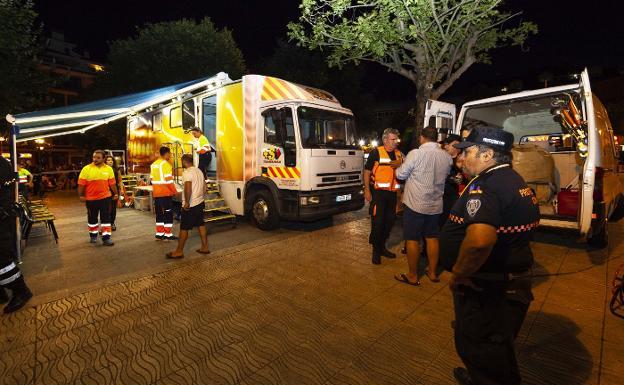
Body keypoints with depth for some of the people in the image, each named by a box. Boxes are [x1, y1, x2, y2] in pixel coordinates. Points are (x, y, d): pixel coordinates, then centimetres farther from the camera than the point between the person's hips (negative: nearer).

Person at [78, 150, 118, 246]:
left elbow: (112, 183, 5)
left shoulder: (109, 169, 0)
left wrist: (115, 193, 7)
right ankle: (93, 235, 31)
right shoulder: (86, 169, -5)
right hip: (91, 198, 0)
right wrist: (81, 195, -3)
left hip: (105, 197, 0)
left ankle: (106, 237, 5)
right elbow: (81, 184, -3)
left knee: (106, 218, 0)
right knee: (92, 218, 14)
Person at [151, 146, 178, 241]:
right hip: (166, 193, -8)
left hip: (157, 193, 8)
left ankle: (159, 233, 18)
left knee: (159, 213, 13)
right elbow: (168, 180, -18)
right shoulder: (166, 164, -13)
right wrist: (175, 191, -10)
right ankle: (168, 234, 3)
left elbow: (152, 179, 15)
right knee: (168, 213, 0)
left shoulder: (153, 164, 12)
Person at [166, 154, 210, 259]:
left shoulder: (187, 173, -16)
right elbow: (204, 186, 17)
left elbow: (188, 189, -28)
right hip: (200, 203, 9)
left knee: (184, 228, 1)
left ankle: (179, 251, 11)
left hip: (190, 206, -9)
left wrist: (187, 202, -22)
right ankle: (205, 247, 20)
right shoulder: (199, 171, 12)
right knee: (201, 225, 14)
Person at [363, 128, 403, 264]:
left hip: (392, 193, 6)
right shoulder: (376, 152, -6)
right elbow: (367, 172, -7)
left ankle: (382, 247, 30)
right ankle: (376, 250, 14)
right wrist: (367, 190, -12)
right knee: (377, 221, -3)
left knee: (390, 220, 13)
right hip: (378, 192, -6)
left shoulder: (399, 154, 11)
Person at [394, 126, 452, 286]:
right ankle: (433, 272, 29)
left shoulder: (415, 154, -15)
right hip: (436, 205, 6)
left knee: (412, 239, 4)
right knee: (432, 238, 17)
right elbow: (445, 176, 16)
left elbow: (401, 175, -7)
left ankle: (412, 276, 15)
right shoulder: (447, 156, 2)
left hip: (416, 204, -5)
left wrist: (399, 167, 14)